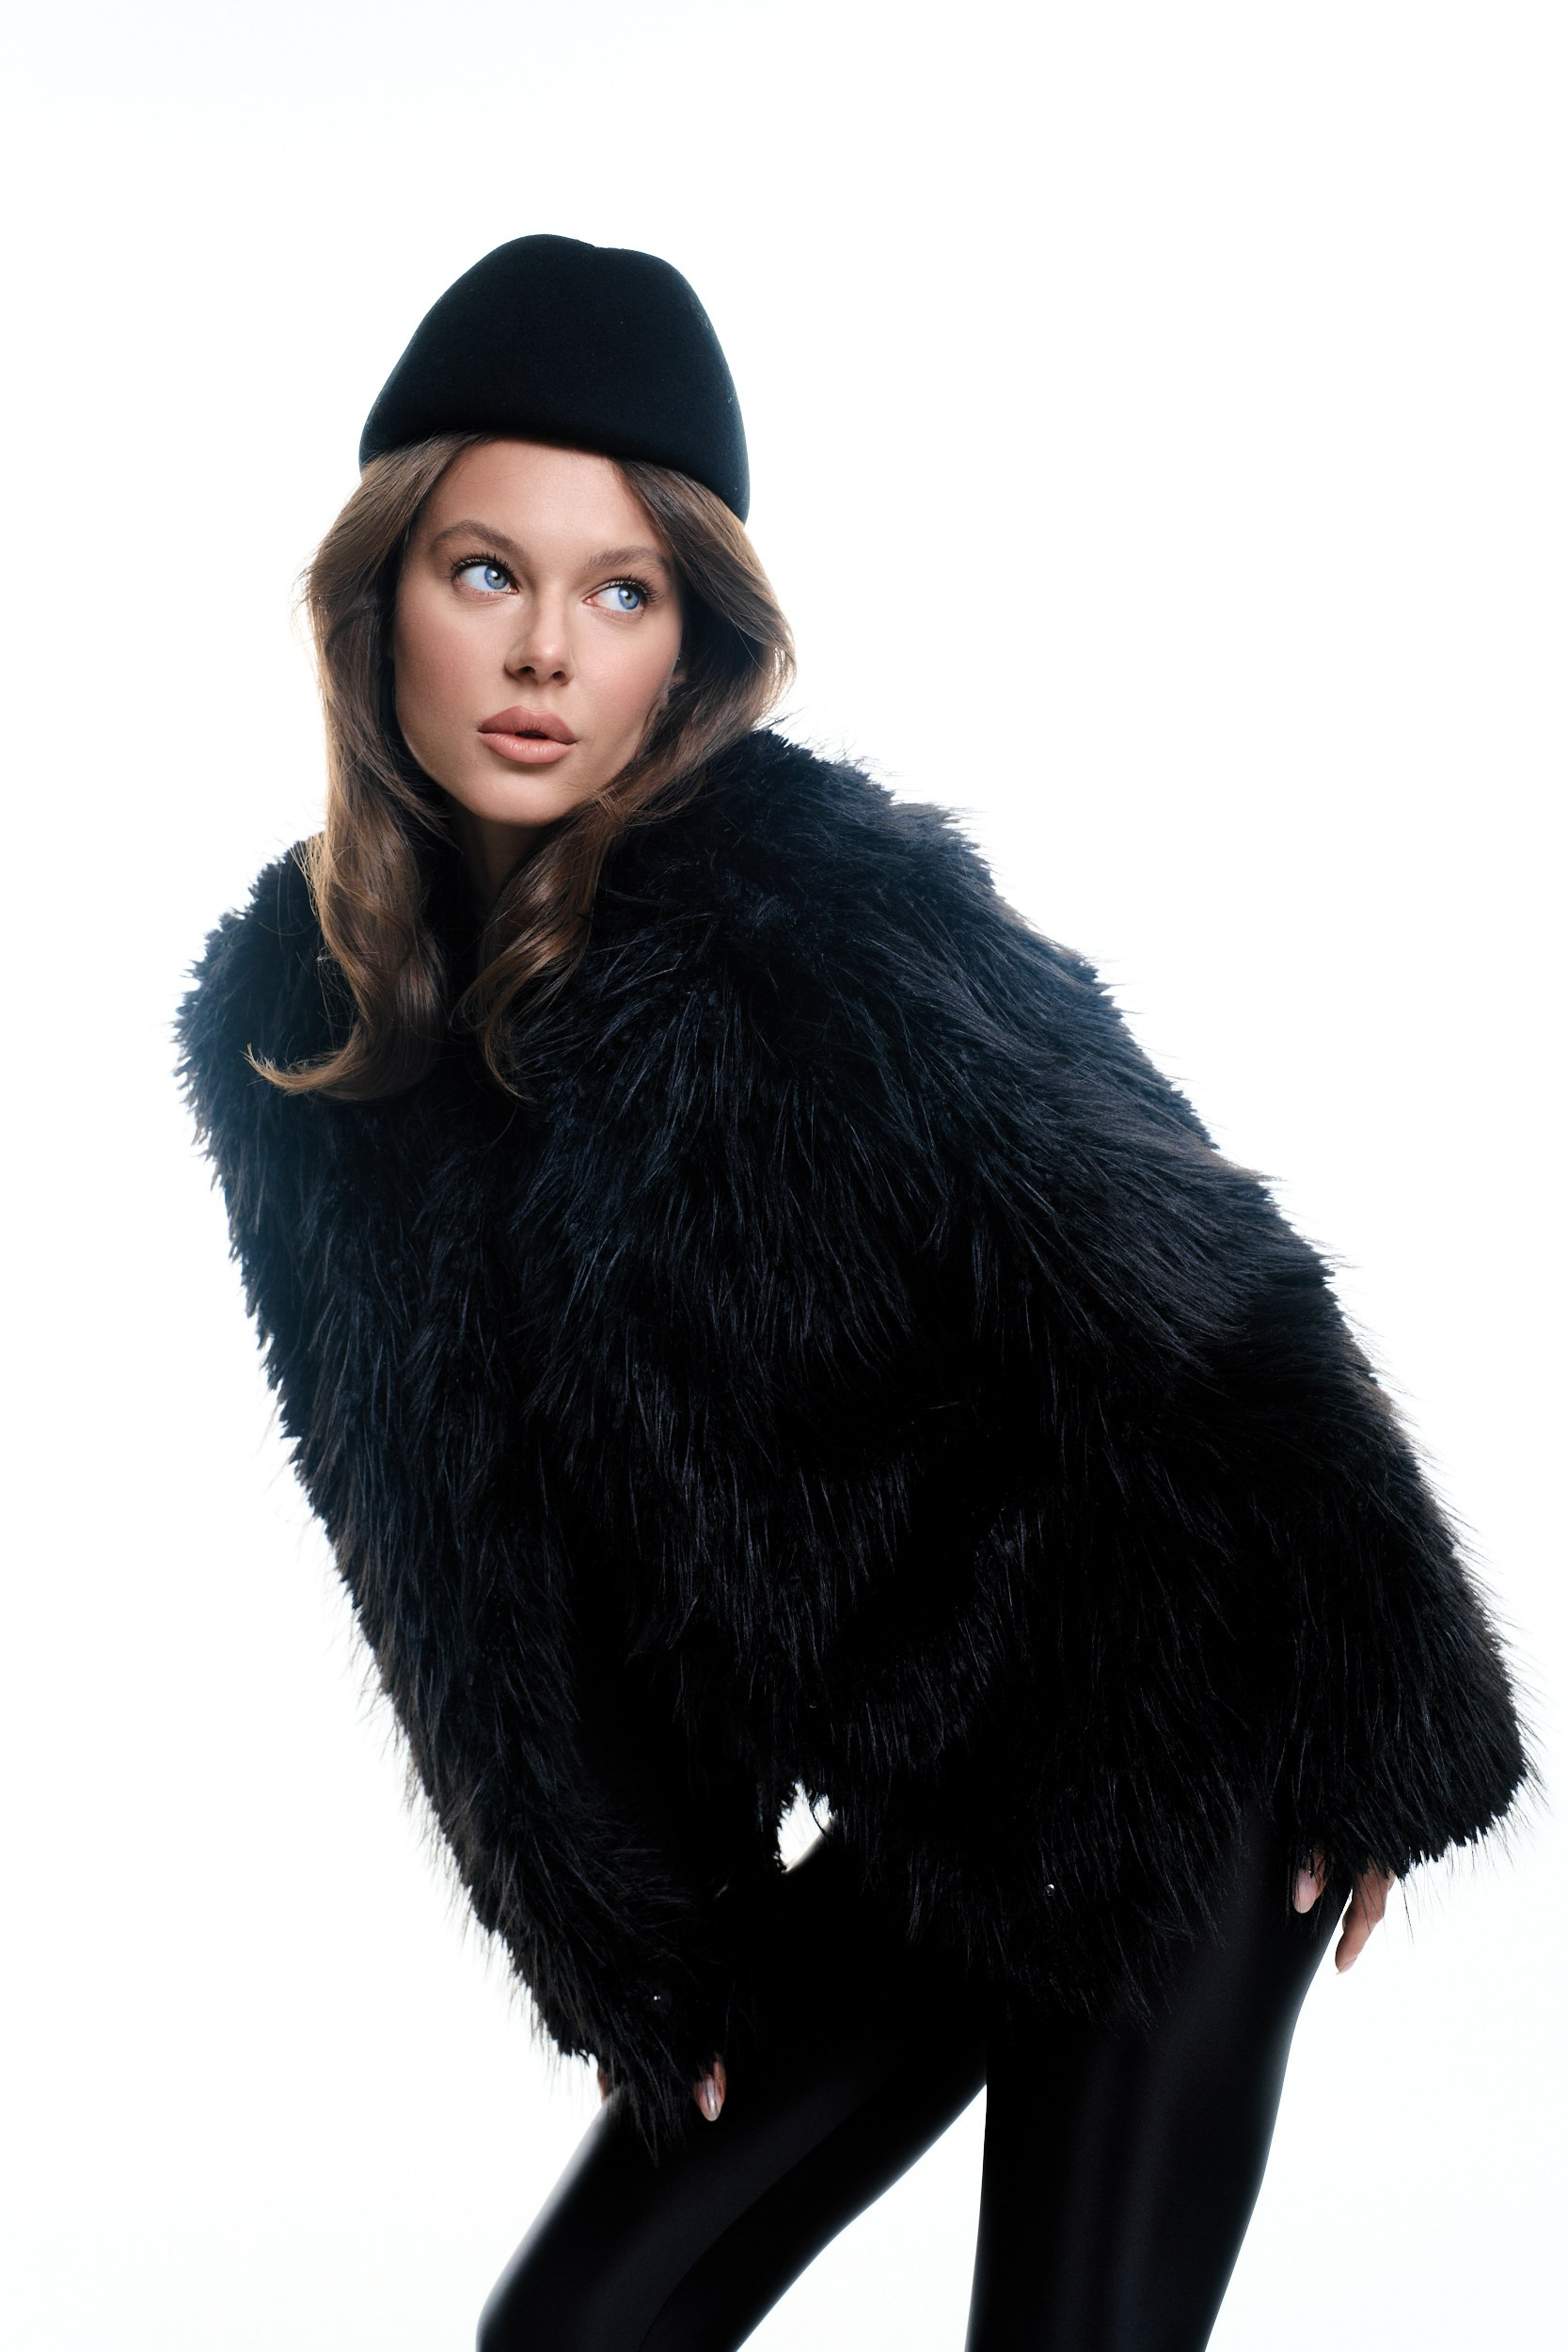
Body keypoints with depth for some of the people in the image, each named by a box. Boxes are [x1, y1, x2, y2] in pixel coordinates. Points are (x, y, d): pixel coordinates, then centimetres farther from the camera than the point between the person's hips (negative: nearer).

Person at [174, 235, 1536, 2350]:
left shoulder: (835, 908, -21)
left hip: (1165, 1767, -5)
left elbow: (1195, 1289, -13)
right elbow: (463, 1568, 3)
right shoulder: (280, 1030, -3)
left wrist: (1354, 1740, -7)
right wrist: (647, 1946, 6)